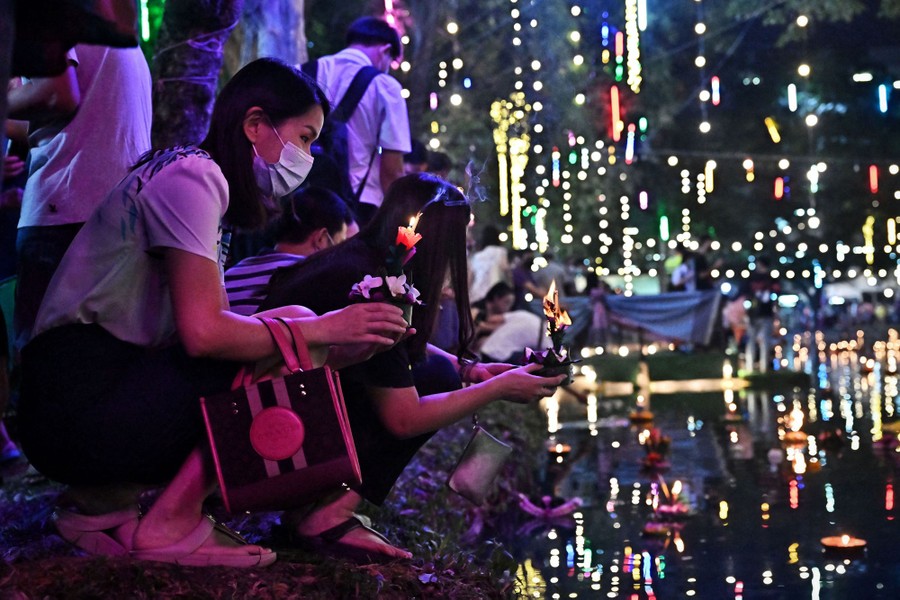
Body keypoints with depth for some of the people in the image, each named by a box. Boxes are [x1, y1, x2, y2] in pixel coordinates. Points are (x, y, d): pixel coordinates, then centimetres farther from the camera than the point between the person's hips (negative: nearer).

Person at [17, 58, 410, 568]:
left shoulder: (206, 182, 20)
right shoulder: (191, 175, -10)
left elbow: (208, 323, 11)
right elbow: (202, 332, -21)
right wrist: (323, 329, -11)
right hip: (82, 398, -10)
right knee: (294, 344, -13)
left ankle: (102, 499, 8)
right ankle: (170, 526, -11)